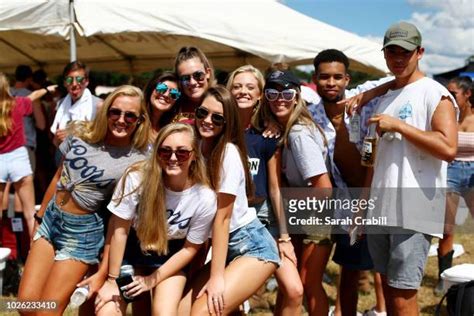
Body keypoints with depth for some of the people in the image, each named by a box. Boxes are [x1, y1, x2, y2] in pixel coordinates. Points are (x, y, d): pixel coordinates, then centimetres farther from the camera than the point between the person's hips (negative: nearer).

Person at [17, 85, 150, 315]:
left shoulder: (139, 159, -12)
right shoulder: (81, 134, 0)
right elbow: (58, 177, 12)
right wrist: (40, 216, 18)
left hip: (83, 230, -5)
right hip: (51, 218, 5)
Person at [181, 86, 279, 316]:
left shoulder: (229, 153, -16)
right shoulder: (197, 147, 4)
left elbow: (222, 217, -18)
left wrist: (217, 277, -17)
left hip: (253, 246, -7)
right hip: (227, 248, 7)